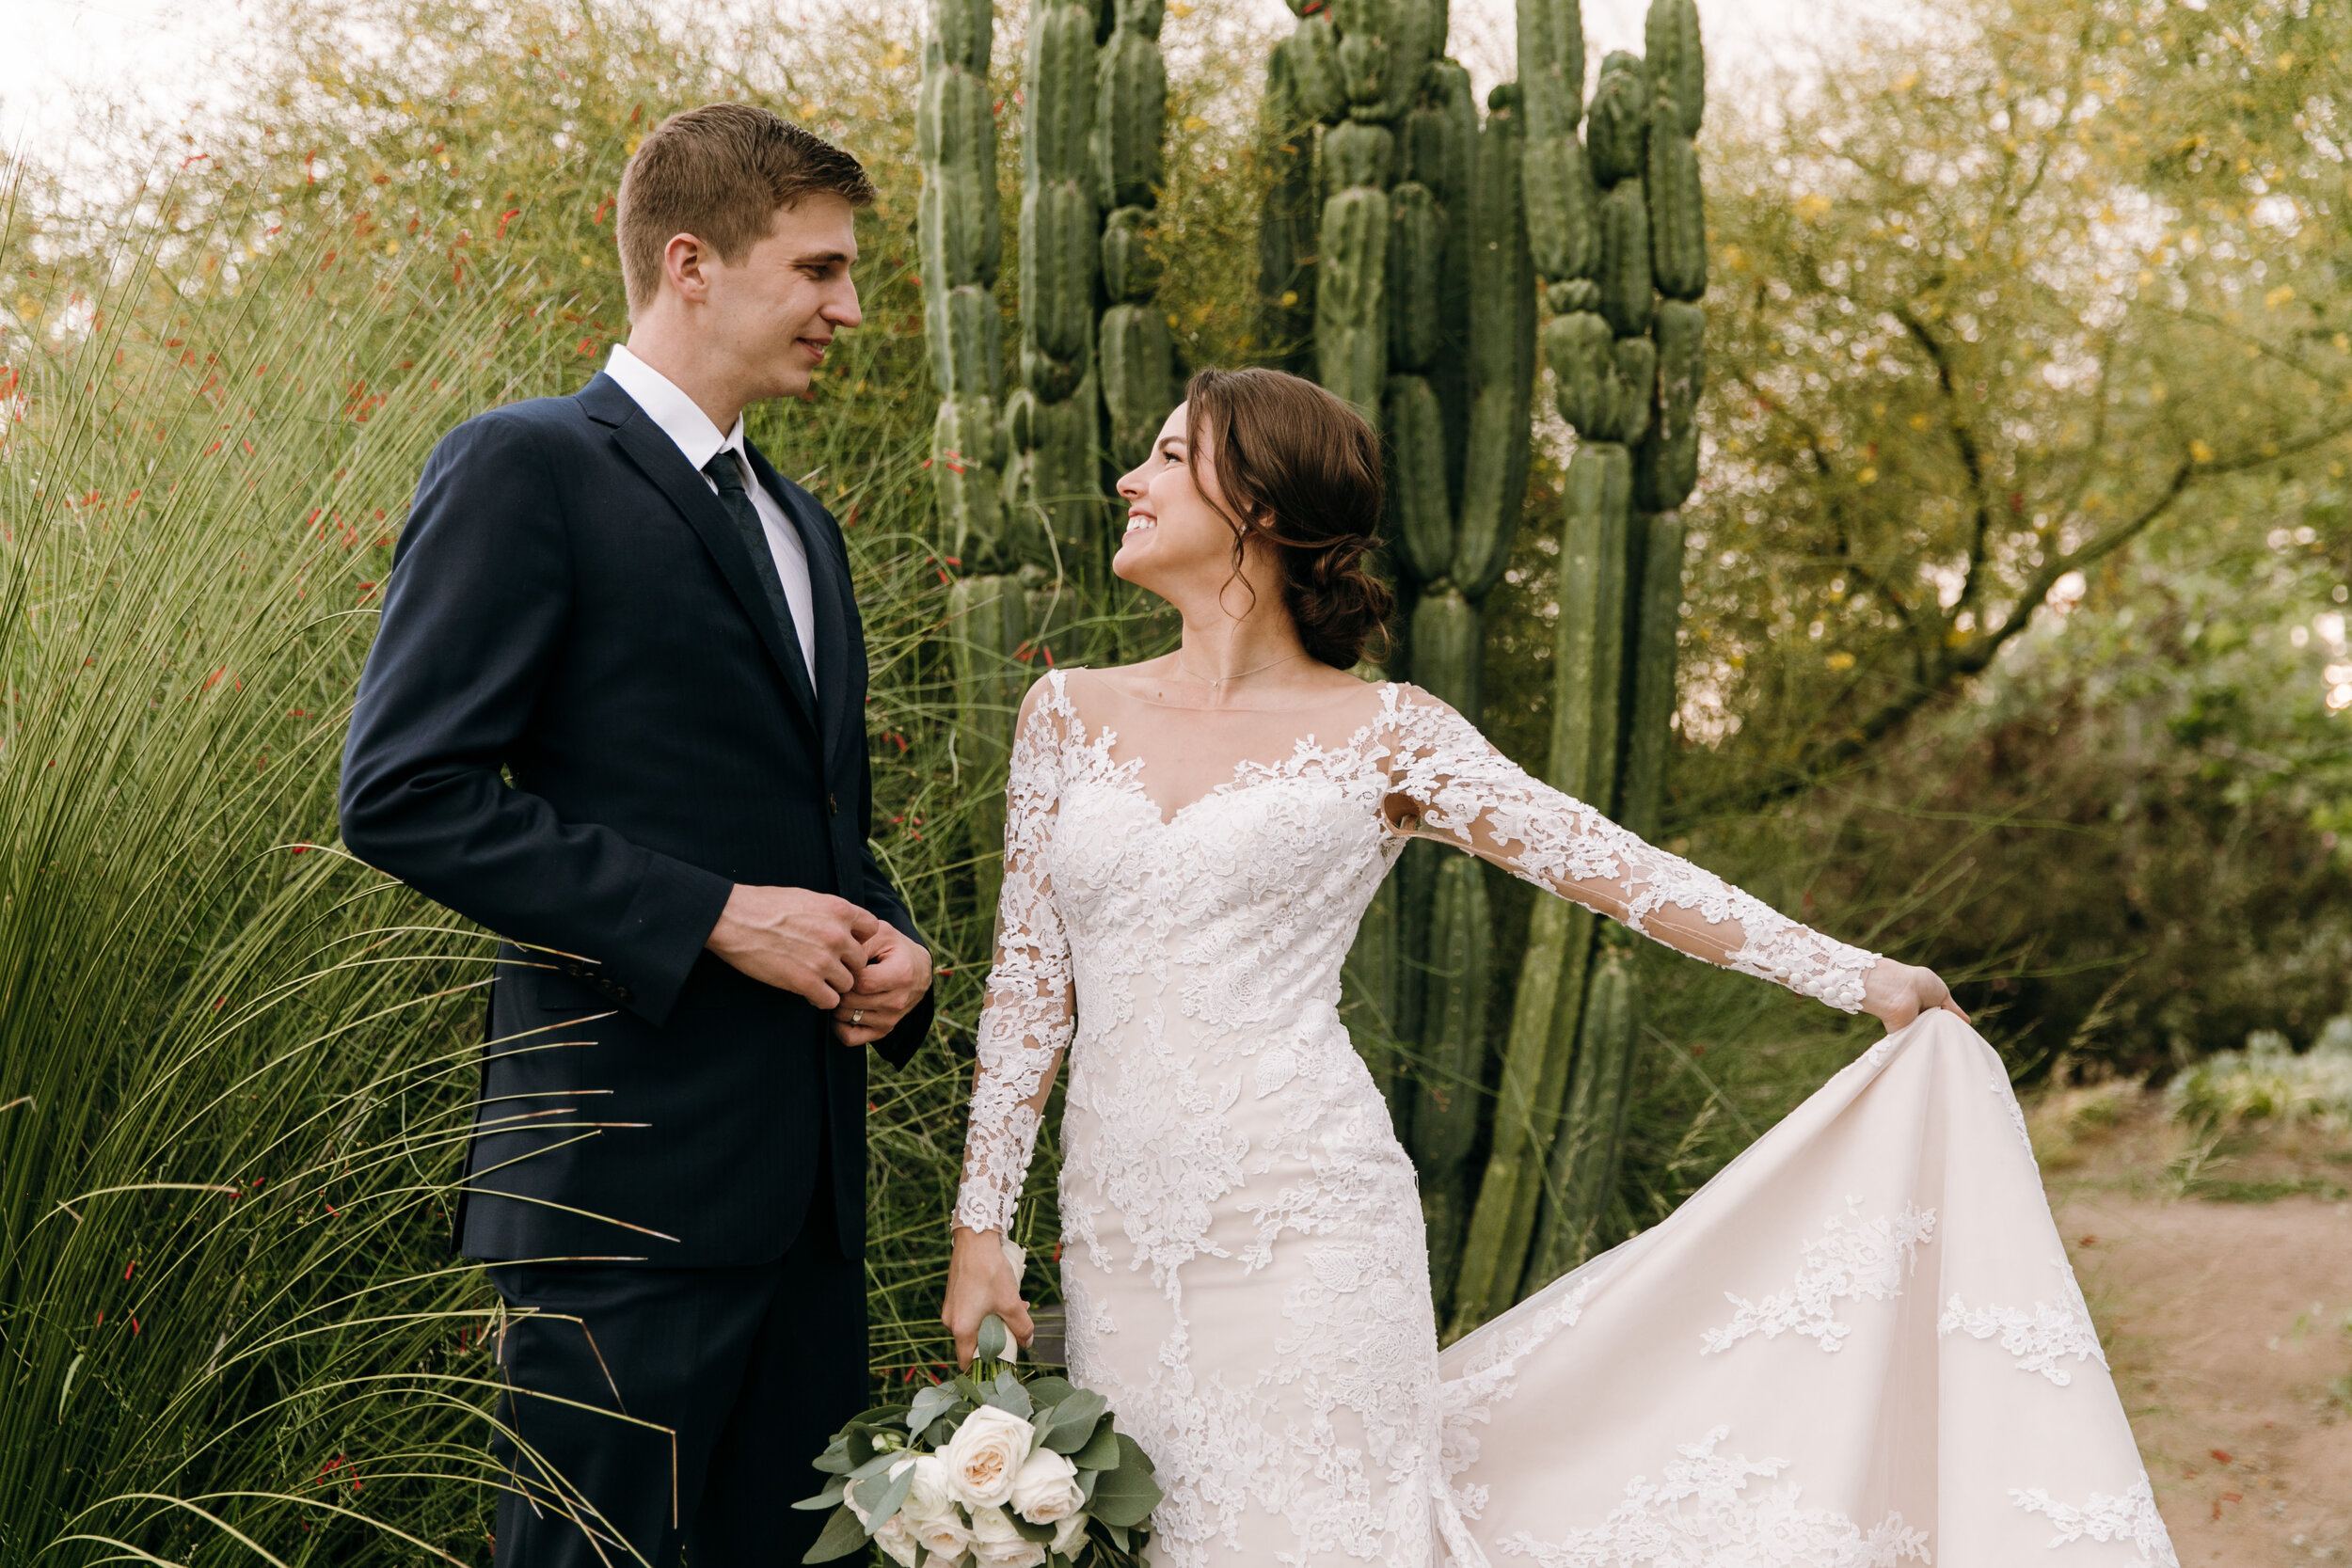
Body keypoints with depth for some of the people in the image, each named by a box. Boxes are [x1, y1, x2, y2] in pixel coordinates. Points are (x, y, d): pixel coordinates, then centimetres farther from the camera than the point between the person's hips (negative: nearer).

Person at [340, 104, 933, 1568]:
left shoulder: (803, 527, 20)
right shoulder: (525, 468, -6)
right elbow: (406, 791, -14)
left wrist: (892, 945, 6)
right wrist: (713, 917, -17)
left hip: (809, 1171, 8)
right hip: (633, 1167, -8)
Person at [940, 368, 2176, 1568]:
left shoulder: (1380, 737, -1)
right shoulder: (1071, 713, 8)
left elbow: (1617, 869, 1)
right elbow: (1029, 981, 9)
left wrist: (1855, 977, 0)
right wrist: (981, 1225, 5)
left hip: (1305, 1235, -3)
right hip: (1118, 1243, 4)